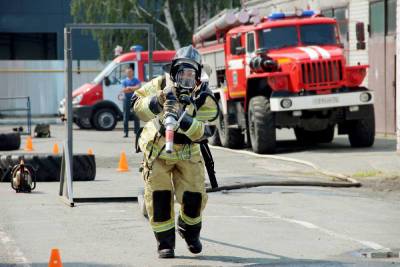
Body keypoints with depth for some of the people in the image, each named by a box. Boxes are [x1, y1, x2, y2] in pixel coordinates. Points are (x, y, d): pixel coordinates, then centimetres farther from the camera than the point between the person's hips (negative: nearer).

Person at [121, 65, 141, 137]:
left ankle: (137, 132, 5)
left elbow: (138, 87, -10)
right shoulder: (124, 81, 9)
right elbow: (124, 90, -4)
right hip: (127, 99, 0)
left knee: (136, 116, 1)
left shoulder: (136, 80, 7)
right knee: (126, 116, -1)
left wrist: (129, 88, -13)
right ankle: (126, 132, 0)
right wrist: (133, 89, -12)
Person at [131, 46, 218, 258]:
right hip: (156, 149, 0)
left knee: (194, 196, -4)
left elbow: (203, 131, -26)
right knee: (158, 195, -10)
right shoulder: (161, 85, -9)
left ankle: (190, 230, 28)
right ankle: (165, 242, 4)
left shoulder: (204, 99, -14)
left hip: (187, 153, 0)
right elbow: (136, 102, -14)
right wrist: (156, 102, -31)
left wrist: (184, 121, -42)